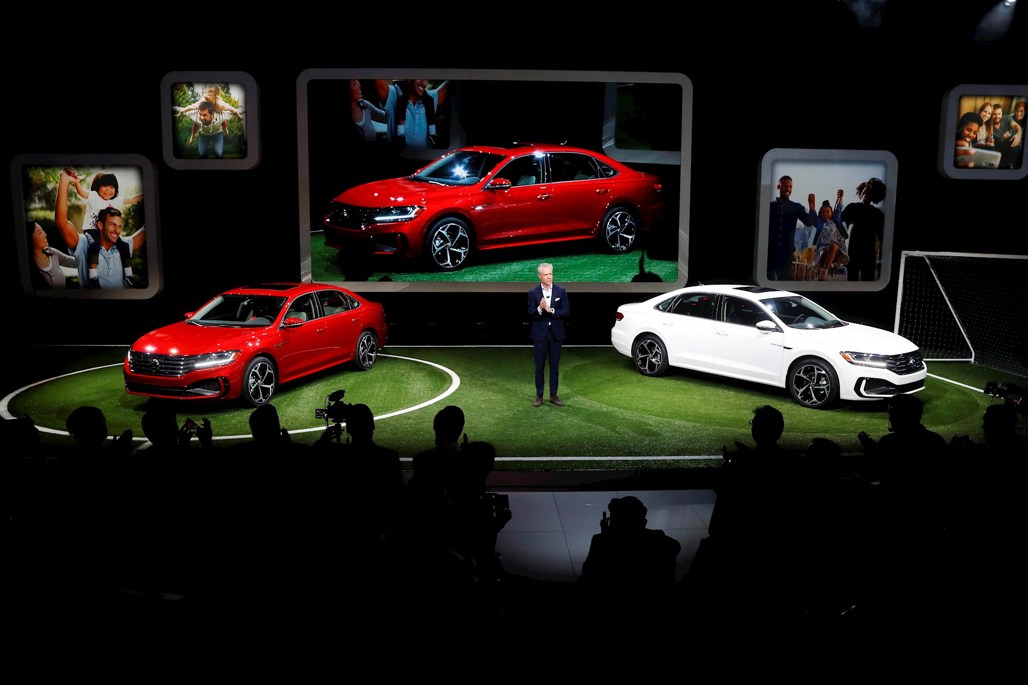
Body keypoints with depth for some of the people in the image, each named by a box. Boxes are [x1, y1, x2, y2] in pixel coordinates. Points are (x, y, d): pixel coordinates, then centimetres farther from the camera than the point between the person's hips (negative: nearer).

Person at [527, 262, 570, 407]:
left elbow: (567, 312, -4)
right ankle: (539, 396, 15)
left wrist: (551, 310, -17)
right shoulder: (533, 293, -2)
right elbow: (530, 314, -5)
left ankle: (553, 395, 16)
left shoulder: (561, 291, 1)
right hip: (540, 334, -1)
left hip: (556, 334, 1)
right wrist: (539, 309, -25)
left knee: (555, 367, 7)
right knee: (539, 367, 5)